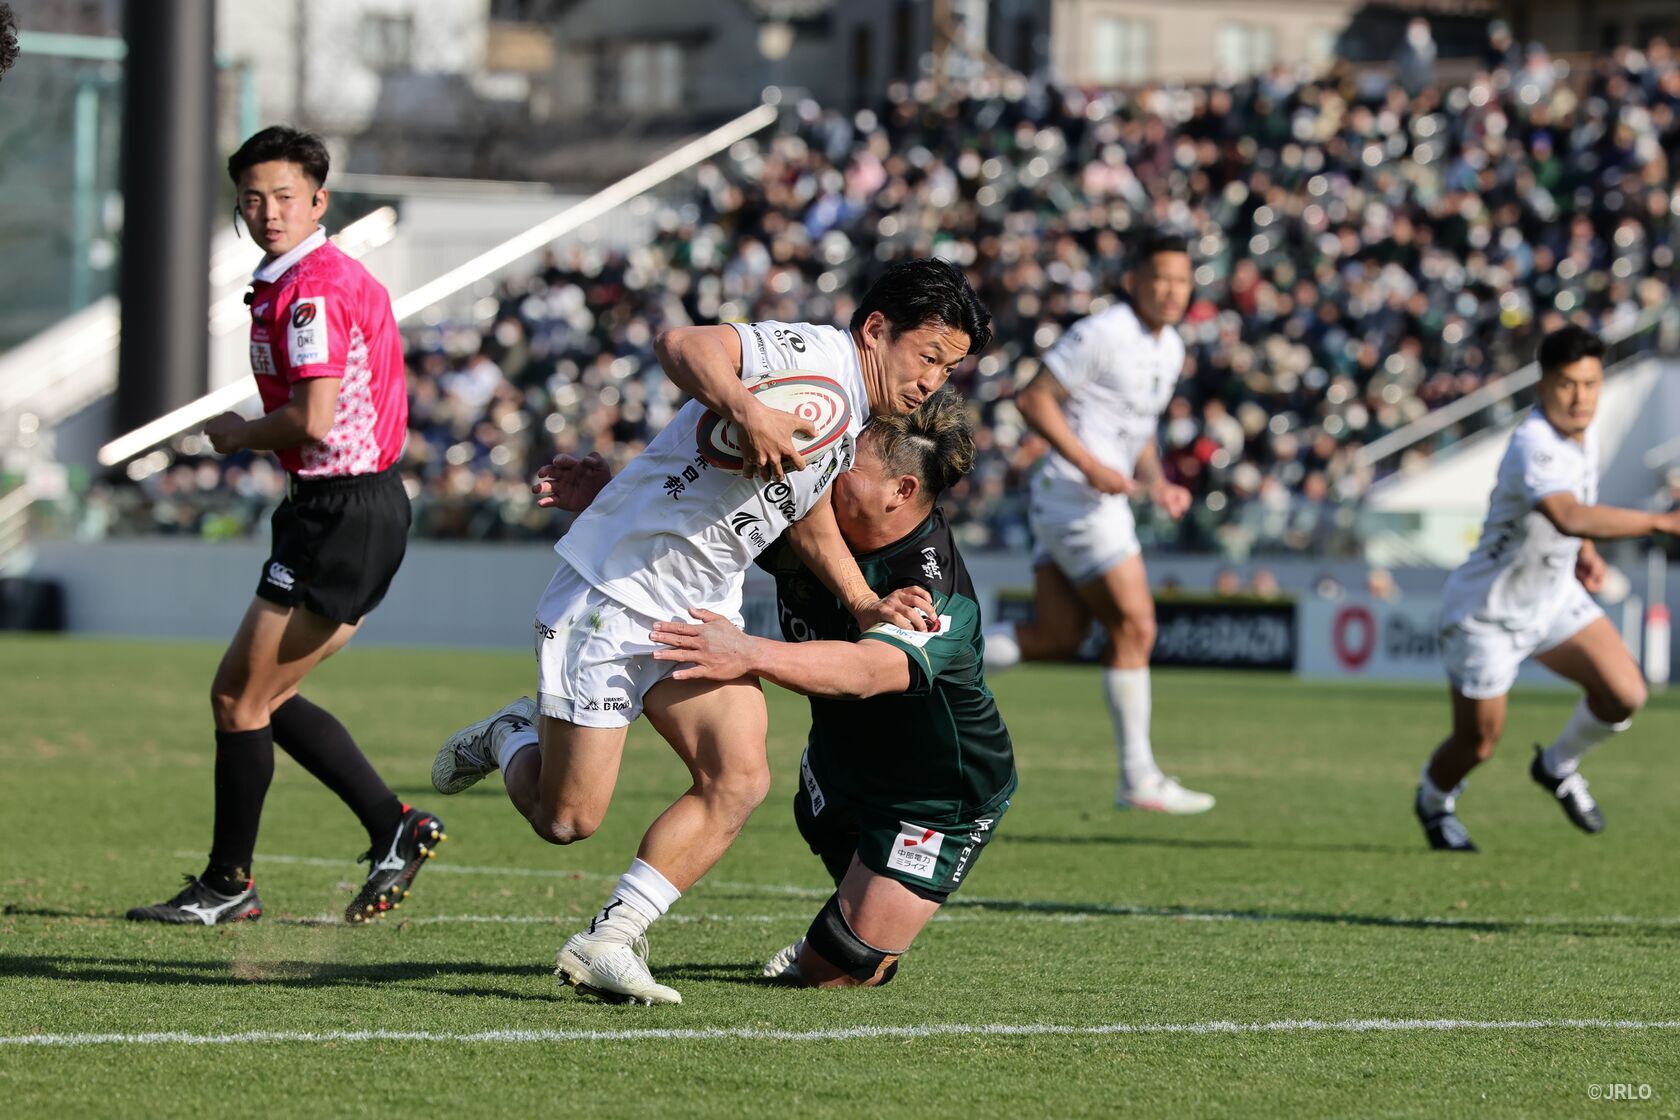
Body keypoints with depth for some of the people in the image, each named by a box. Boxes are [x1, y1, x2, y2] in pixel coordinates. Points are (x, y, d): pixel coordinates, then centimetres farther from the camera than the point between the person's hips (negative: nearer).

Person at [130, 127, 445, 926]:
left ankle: (229, 884, 7)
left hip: (343, 515, -10)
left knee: (238, 696, -2)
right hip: (365, 506, 10)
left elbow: (314, 420, -25)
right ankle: (394, 828, 16)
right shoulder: (339, 276, 15)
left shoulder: (310, 290, -17)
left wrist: (238, 436, -7)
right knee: (267, 698, 16)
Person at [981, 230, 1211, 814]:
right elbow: (1033, 398, -15)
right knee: (1134, 626, -8)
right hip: (1076, 497, -9)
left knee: (1058, 638, 5)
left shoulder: (1170, 349, 15)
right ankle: (1138, 778, -4)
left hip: (1102, 498, 9)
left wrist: (1158, 484, 9)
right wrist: (1091, 466, -22)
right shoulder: (1104, 333, -14)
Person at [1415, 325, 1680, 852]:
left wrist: (1586, 552, 4)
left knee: (1625, 694, -10)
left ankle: (1558, 767, 19)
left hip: (1555, 596, 7)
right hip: (1488, 613, -7)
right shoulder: (1533, 446, -33)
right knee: (1478, 744, 5)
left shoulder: (1584, 432, -4)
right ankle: (1434, 802, 40)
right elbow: (1569, 517, -53)